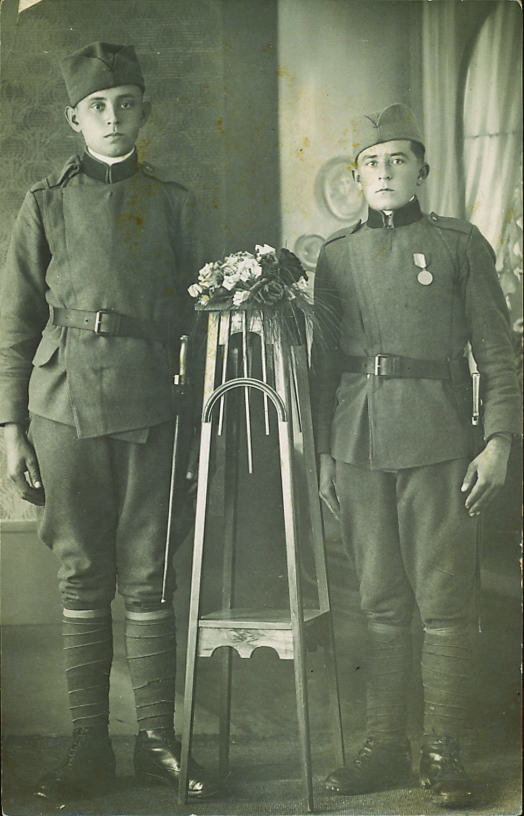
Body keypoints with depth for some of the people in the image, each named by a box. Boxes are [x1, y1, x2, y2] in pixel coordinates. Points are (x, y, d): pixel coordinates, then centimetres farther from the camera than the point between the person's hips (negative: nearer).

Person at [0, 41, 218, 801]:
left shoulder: (172, 202, 13)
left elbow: (190, 309, 15)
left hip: (149, 408, 1)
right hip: (67, 404, 0)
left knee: (148, 579, 2)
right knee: (83, 578, 3)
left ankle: (158, 740, 11)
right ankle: (90, 745, 11)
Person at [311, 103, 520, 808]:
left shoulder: (460, 244, 4)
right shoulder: (336, 255, 13)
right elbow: (323, 359, 14)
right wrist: (322, 453, 10)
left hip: (439, 446, -3)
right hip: (359, 450, 3)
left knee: (444, 606, 1)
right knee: (381, 606, 9)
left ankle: (443, 752, 11)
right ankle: (384, 747, 18)